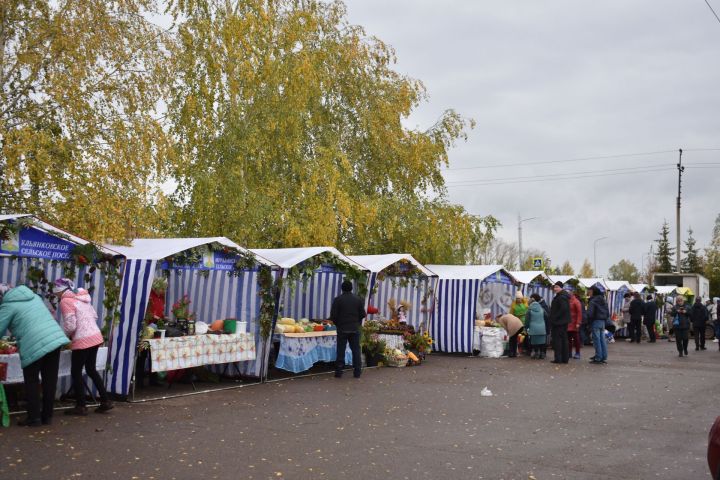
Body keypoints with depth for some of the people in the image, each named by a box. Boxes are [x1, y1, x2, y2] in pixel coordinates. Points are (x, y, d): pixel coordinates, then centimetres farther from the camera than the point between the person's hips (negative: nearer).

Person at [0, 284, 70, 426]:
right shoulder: (33, 296, 22)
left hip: (35, 345, -6)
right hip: (56, 339, 6)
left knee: (32, 382, 9)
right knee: (50, 381, 12)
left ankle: (34, 417, 11)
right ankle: (47, 416, 21)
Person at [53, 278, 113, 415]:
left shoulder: (65, 301, -10)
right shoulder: (82, 297, 13)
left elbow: (70, 326, -15)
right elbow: (94, 316, 16)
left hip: (82, 341, -8)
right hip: (95, 337, 8)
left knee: (76, 372, 7)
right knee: (91, 370, 18)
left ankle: (81, 407, 12)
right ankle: (105, 401, 18)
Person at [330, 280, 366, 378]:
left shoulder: (338, 299, -6)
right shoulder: (358, 299, 1)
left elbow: (333, 315, -6)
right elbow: (362, 314, 2)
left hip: (342, 329, -2)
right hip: (355, 329, 2)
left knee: (341, 350, 4)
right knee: (356, 350, 8)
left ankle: (338, 372, 4)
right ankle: (357, 372, 8)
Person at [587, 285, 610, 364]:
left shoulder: (592, 301, -12)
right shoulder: (603, 300, 15)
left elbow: (590, 313, -18)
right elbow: (608, 312, 19)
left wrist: (589, 322, -5)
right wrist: (605, 320, 19)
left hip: (596, 321, -8)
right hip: (603, 321, 8)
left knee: (597, 340, -5)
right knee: (602, 339, 12)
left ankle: (598, 358, -5)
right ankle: (604, 357, 15)